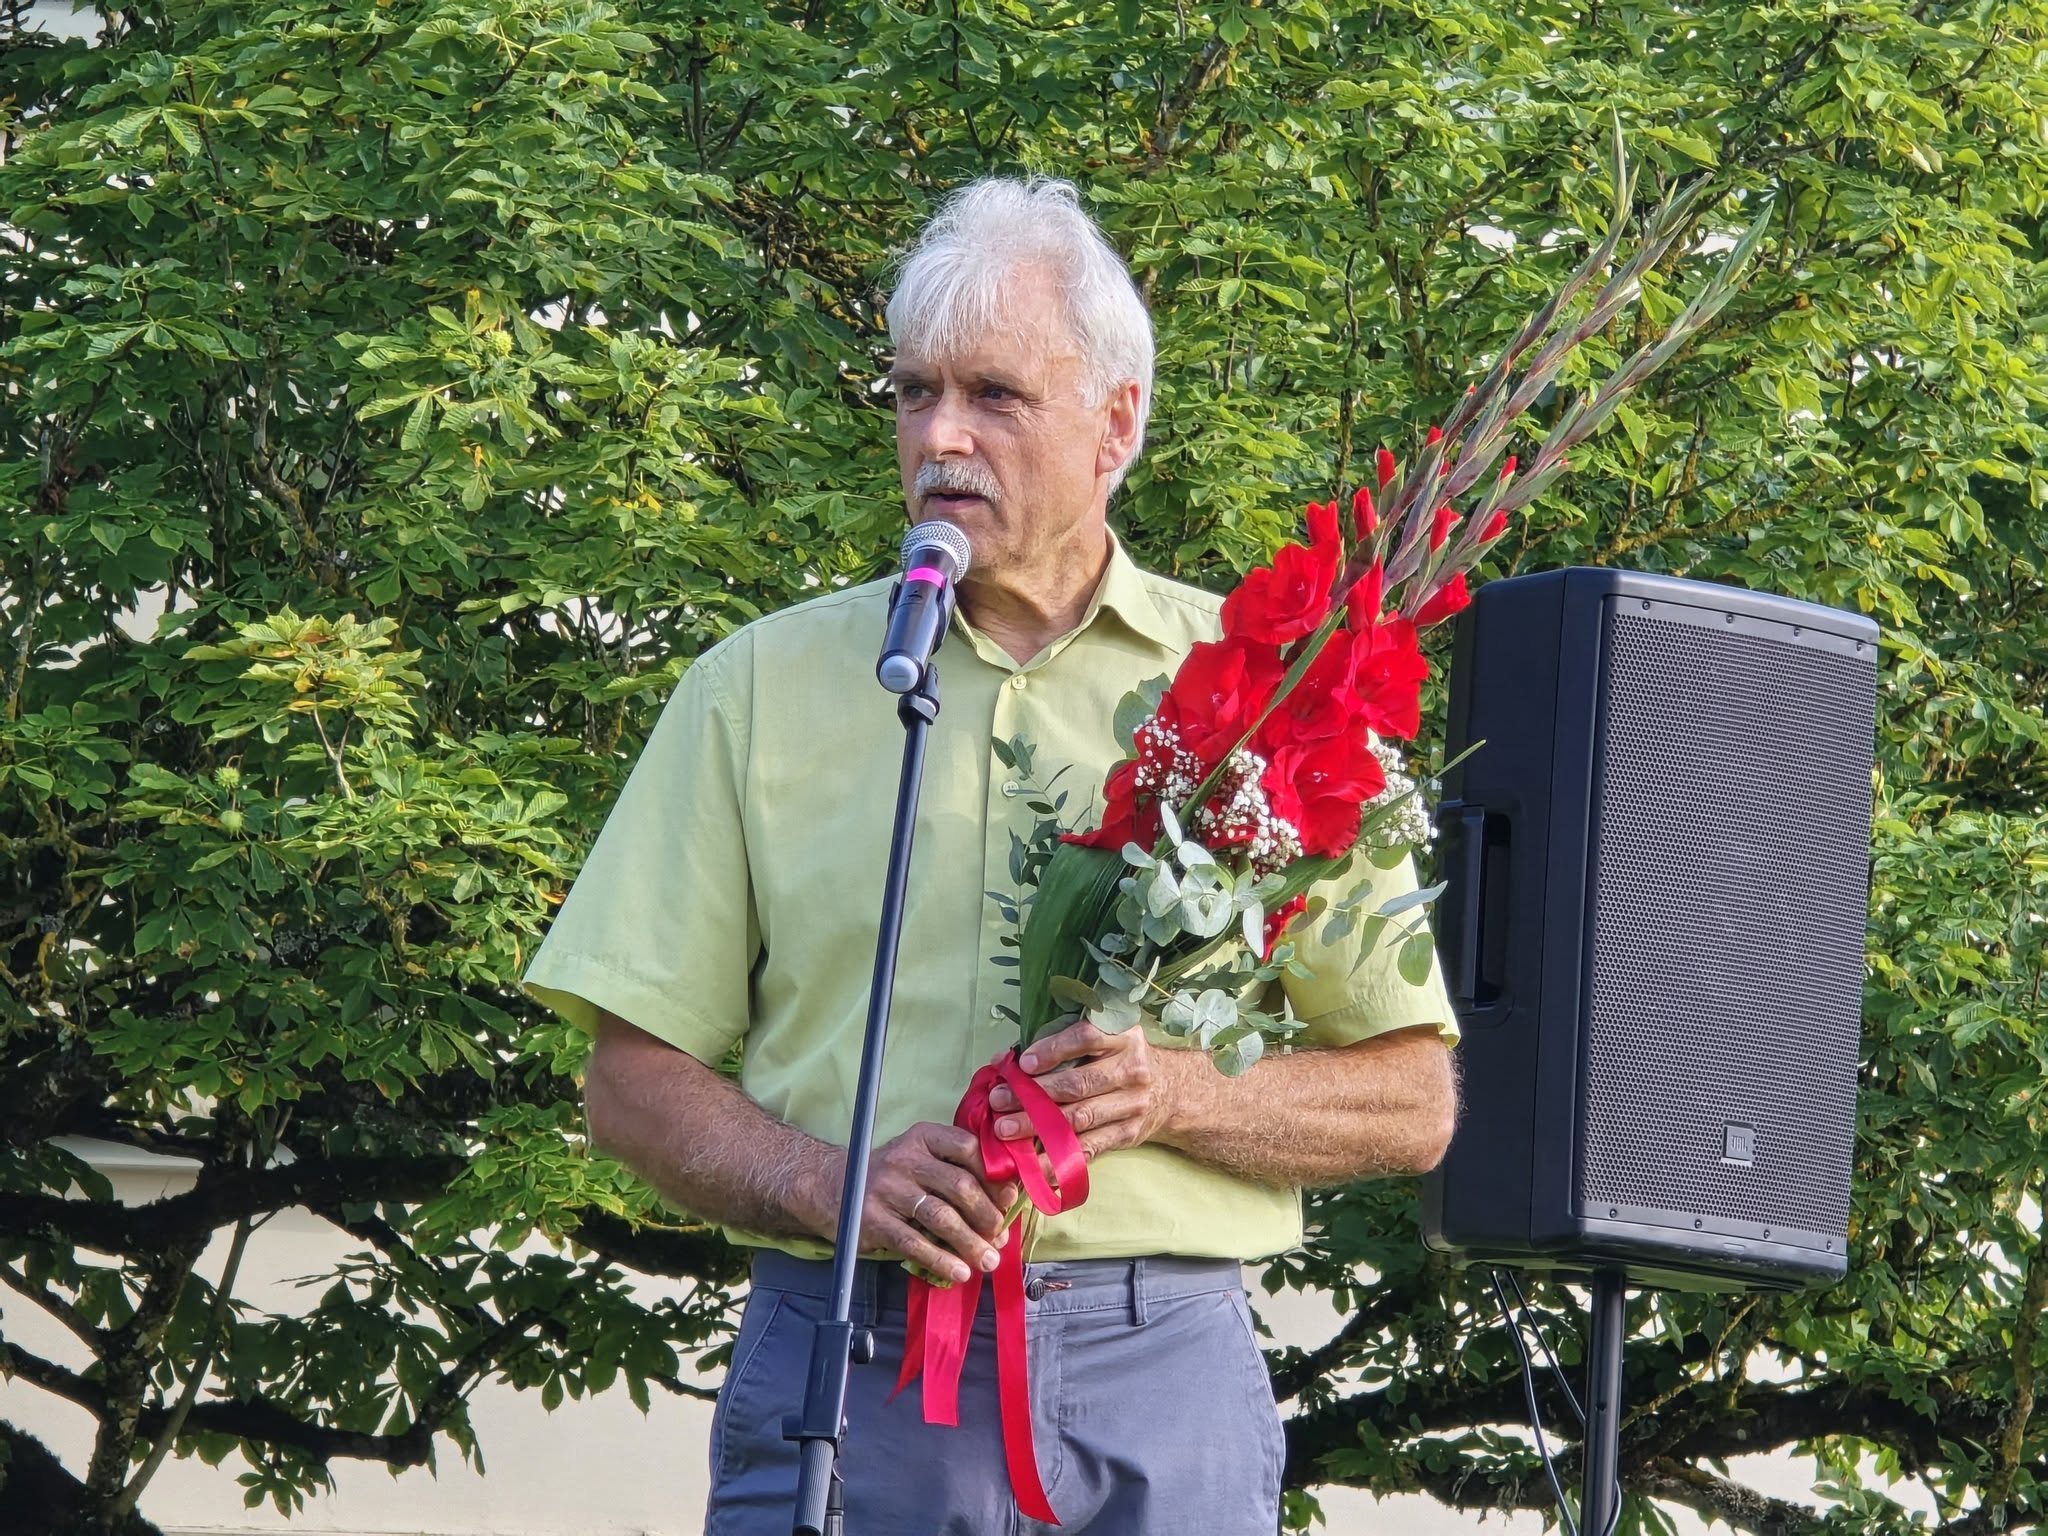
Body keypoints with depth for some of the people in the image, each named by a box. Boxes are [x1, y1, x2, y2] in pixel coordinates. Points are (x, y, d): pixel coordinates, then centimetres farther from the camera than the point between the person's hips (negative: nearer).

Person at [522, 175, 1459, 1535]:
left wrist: (1178, 1095, -10)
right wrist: (831, 1182, -11)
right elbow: (637, 1078, 7)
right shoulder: (763, 689, 10)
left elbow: (1410, 1102, 8)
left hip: (1161, 1376, 0)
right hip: (843, 1366, 0)